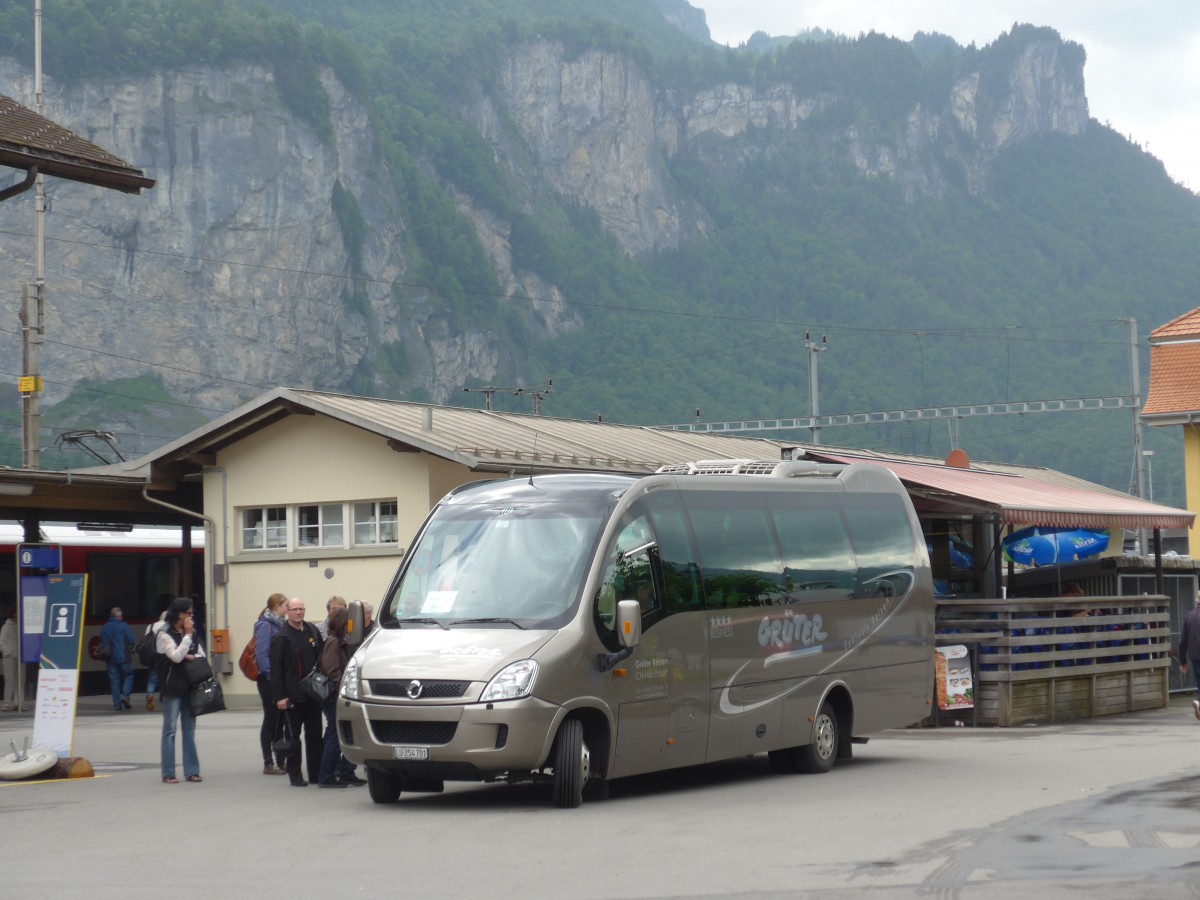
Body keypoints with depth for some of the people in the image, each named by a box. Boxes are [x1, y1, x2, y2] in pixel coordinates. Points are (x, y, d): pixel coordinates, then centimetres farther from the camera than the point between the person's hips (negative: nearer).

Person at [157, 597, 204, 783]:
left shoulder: (192, 633, 12)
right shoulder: (165, 634, -5)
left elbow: (202, 655, 13)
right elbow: (176, 656, -15)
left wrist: (192, 657, -8)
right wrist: (187, 635, -13)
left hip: (189, 686, 6)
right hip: (173, 688, -5)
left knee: (189, 729, 7)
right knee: (170, 730, -2)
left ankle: (191, 771, 11)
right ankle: (168, 773, -1)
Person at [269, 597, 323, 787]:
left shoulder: (312, 631, 8)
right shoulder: (281, 638, -8)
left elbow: (321, 659, 16)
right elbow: (276, 669, -11)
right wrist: (279, 696, -16)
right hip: (293, 695, -5)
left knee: (315, 734, 9)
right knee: (294, 736, 1)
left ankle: (316, 773, 16)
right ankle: (295, 775, 7)